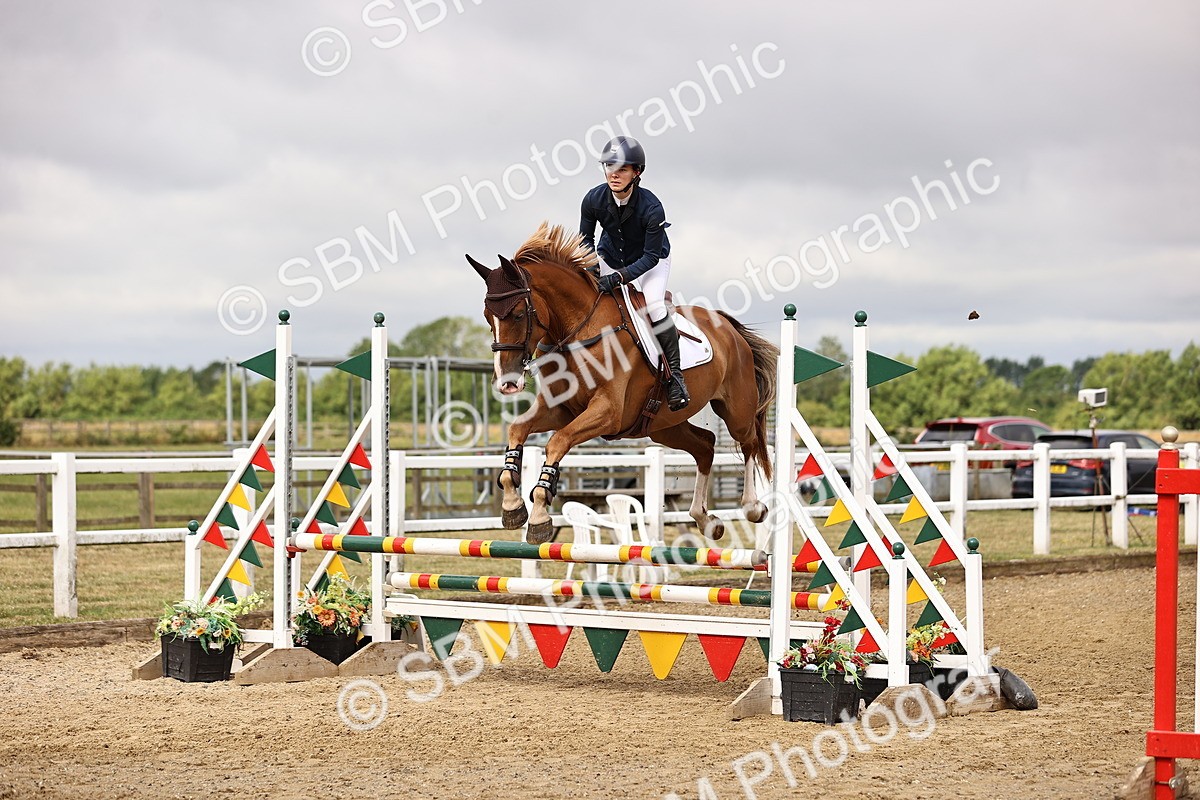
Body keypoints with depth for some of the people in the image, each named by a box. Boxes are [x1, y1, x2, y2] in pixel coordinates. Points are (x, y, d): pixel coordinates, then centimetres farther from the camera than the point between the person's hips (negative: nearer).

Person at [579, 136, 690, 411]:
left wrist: (620, 276, -39)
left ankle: (674, 373, -13)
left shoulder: (651, 207, -32)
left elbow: (651, 256, -27)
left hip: (650, 260, -5)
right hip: (610, 257, 5)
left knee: (653, 305, -26)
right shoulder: (594, 199, -22)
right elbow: (585, 240, -6)